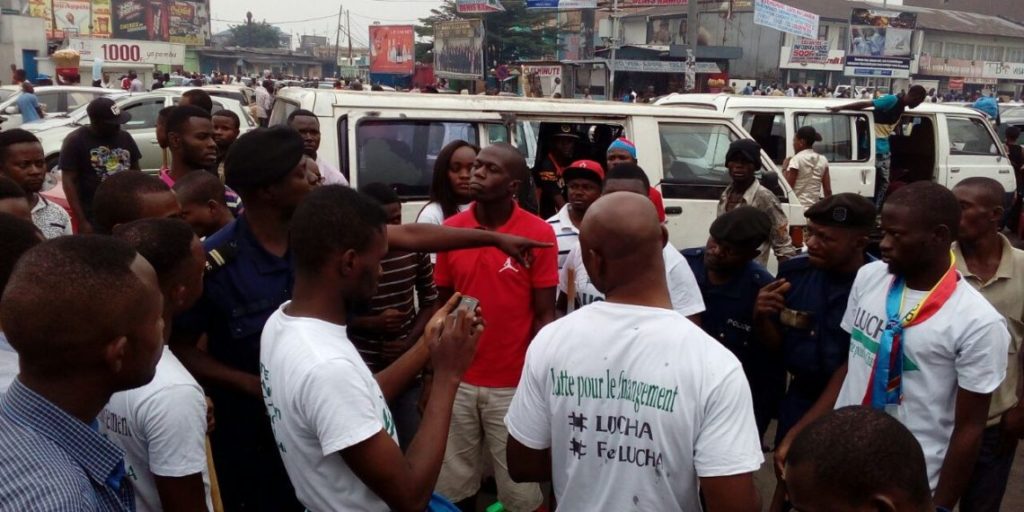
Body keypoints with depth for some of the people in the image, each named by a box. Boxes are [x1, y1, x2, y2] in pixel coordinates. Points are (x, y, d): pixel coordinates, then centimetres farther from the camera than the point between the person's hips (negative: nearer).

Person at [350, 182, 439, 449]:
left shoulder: (414, 249, -3)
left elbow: (430, 302, 7)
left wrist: (410, 342, -8)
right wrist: (373, 323, -21)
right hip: (364, 372, -3)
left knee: (413, 445, 9)